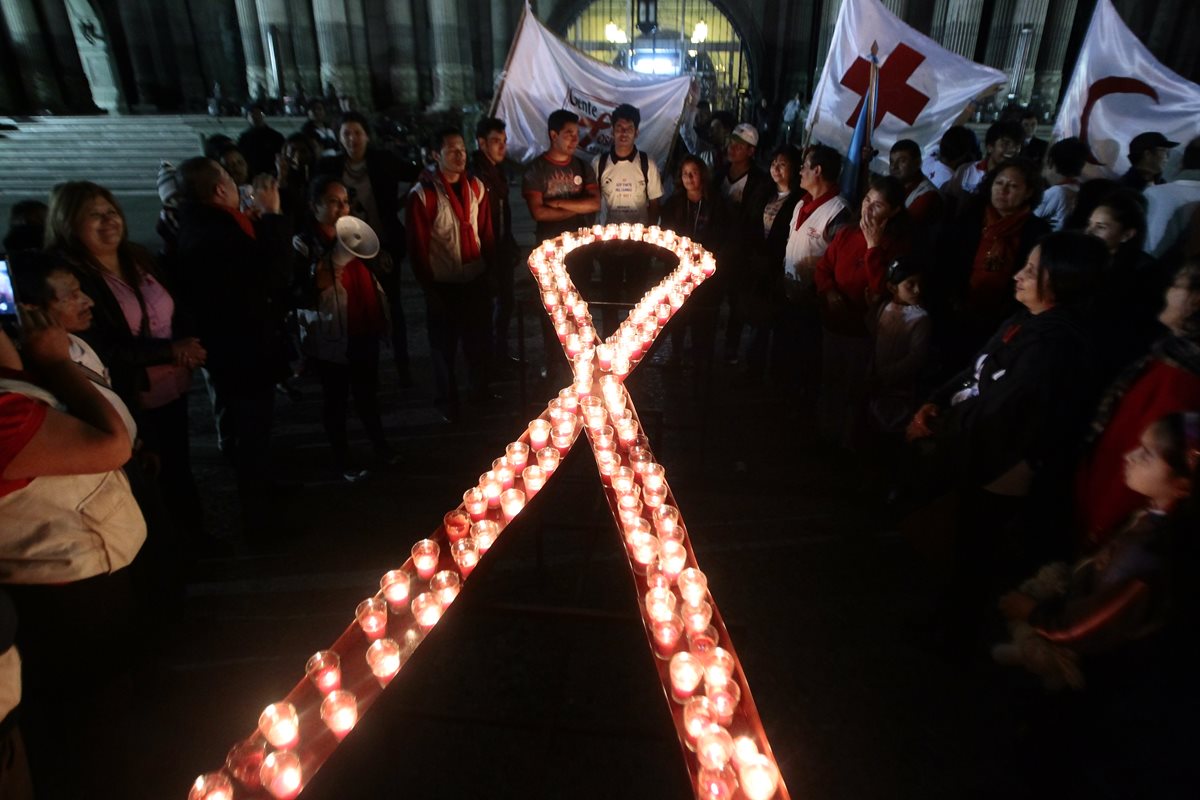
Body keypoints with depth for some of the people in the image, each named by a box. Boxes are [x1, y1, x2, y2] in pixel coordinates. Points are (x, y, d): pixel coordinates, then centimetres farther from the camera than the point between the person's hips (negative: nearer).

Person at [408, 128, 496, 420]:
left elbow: (486, 231, 9)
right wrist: (428, 286, -9)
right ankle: (447, 402, 29)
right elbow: (418, 246, -11)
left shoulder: (476, 187, 3)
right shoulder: (422, 194, -13)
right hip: (443, 285, -4)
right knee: (445, 346, 11)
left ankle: (480, 391, 40)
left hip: (476, 280, 5)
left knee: (479, 341, 19)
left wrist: (491, 267, 6)